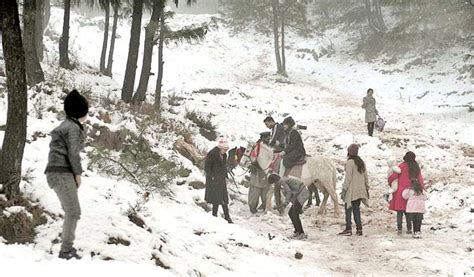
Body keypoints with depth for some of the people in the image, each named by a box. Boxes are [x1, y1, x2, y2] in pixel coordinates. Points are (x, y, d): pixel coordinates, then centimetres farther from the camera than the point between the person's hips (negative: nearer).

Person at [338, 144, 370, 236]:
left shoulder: (350, 162, -11)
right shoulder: (361, 162, 11)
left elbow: (348, 177, -14)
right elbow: (366, 177, 14)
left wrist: (344, 190, -11)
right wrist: (367, 189, 20)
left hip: (351, 191, -7)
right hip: (360, 191, 7)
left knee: (348, 209, -1)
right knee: (356, 209, 11)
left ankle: (348, 229, -4)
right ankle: (359, 229, 7)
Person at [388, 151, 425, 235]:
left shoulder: (402, 166, -8)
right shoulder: (416, 168, 7)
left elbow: (393, 176, -12)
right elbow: (420, 180, 8)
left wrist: (390, 182, 6)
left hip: (401, 191, -4)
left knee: (400, 211, 1)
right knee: (407, 211, 13)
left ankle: (399, 229, -2)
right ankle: (409, 229, 11)